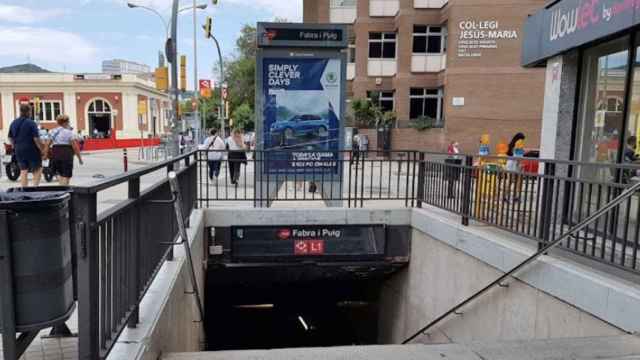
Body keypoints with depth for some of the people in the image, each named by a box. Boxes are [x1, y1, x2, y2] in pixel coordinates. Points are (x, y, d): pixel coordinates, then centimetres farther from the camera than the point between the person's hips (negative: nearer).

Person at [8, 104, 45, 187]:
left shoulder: (13, 123, 7)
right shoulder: (31, 123, -14)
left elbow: (10, 138, 14)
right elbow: (36, 139, -18)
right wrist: (42, 150, -10)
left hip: (19, 151, 6)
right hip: (32, 150, -6)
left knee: (23, 171, 11)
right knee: (38, 170, 5)